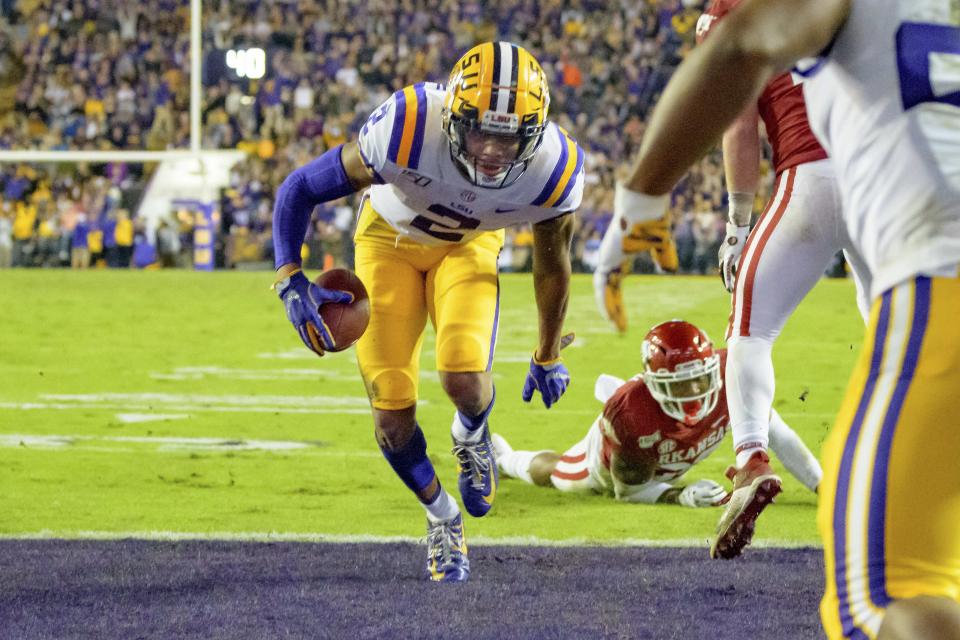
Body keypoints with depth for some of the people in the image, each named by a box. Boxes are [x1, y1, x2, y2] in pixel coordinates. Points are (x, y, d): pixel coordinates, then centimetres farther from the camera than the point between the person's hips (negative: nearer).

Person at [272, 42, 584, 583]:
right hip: (390, 237, -1)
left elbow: (552, 264, -7)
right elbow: (301, 189, -24)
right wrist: (291, 280, -37)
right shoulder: (408, 130, -40)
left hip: (469, 244, 1)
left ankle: (472, 436, 14)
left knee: (464, 378, -26)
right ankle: (443, 518, 23)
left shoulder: (554, 171, -30)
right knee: (393, 418, -9)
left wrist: (549, 357, 7)